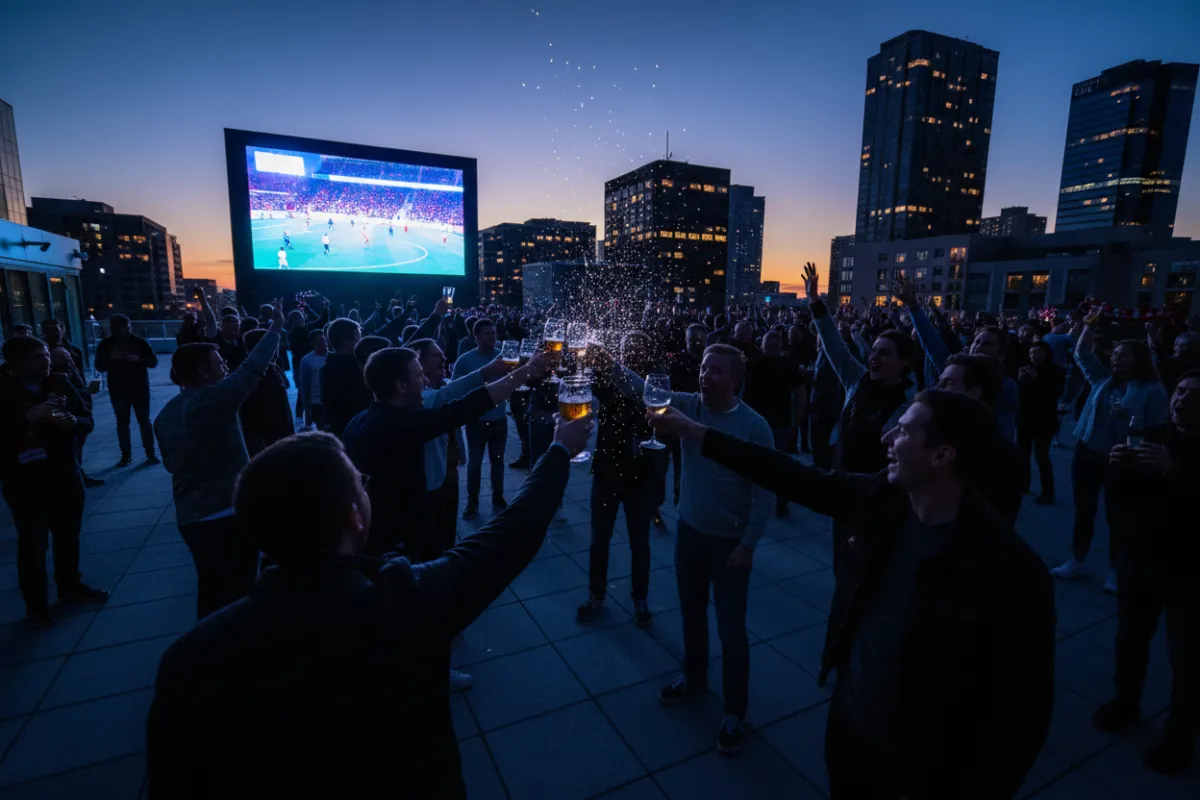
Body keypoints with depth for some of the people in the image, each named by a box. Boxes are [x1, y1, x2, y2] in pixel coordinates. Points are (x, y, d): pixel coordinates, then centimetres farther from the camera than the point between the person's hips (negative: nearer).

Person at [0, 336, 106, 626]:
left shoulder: (60, 383, 1)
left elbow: (88, 420, 3)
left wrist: (73, 421, -18)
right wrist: (28, 418, -28)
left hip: (66, 475, 4)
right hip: (24, 481, -4)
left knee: (68, 535, 16)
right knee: (33, 543, 1)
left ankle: (70, 587, 33)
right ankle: (36, 604, 16)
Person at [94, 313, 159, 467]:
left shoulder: (139, 341, -2)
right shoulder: (105, 344, 1)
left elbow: (153, 361, -3)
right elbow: (100, 366, -1)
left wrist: (138, 359, -22)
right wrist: (111, 360, -20)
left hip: (140, 388, -1)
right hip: (118, 390, 1)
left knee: (144, 421, 2)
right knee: (122, 423, 5)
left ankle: (150, 453, 8)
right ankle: (126, 455, 10)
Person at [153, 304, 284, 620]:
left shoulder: (166, 413, 8)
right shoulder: (213, 398, -18)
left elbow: (171, 463, 17)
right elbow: (252, 368, -16)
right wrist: (276, 329, -7)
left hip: (189, 517, 8)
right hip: (229, 513, -8)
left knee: (210, 588, 20)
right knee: (239, 592, 5)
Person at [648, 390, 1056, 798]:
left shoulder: (1010, 571, -28)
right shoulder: (885, 497, -12)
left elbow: (1022, 715, -20)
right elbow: (796, 478, -4)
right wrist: (694, 431, -2)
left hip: (918, 767, -5)